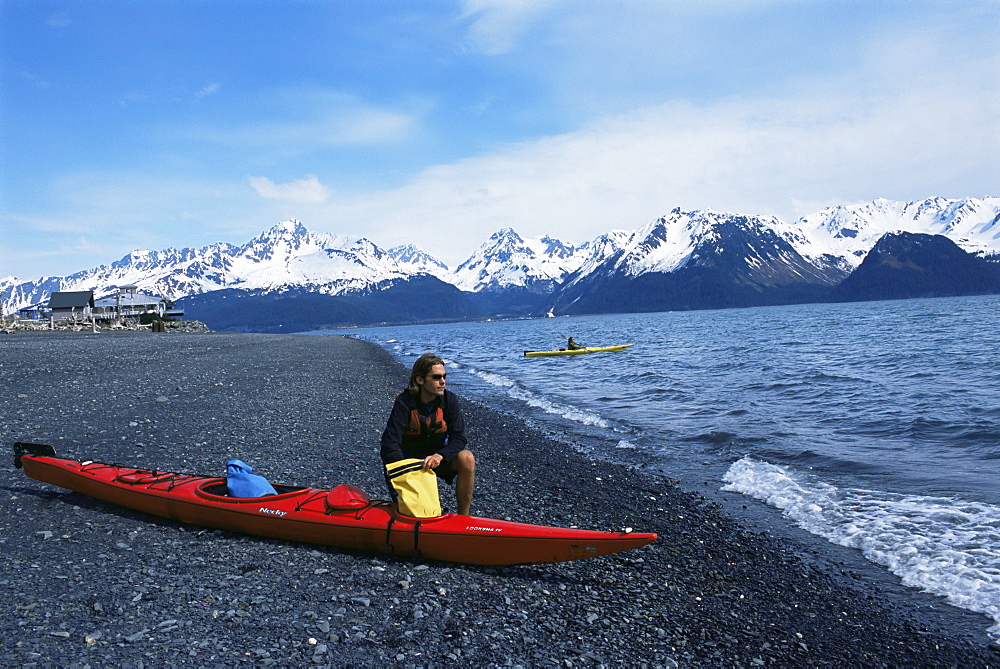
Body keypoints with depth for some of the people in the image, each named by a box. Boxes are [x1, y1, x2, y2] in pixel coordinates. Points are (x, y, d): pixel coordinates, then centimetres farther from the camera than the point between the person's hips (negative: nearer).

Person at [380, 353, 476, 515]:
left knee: (467, 459, -28)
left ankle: (463, 518, -16)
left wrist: (439, 456, -35)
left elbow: (458, 438, -15)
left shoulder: (449, 400, -12)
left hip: (438, 455, 2)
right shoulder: (404, 403, -20)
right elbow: (390, 444, -24)